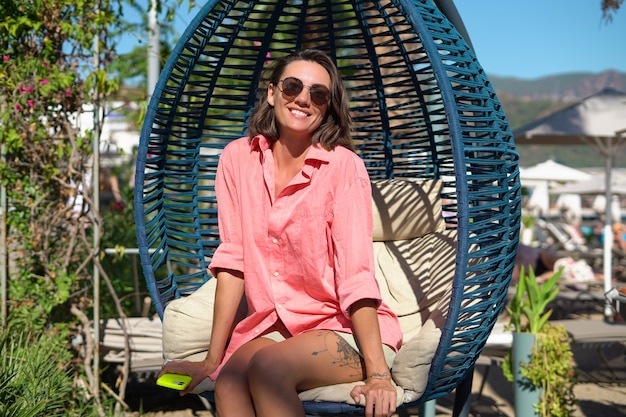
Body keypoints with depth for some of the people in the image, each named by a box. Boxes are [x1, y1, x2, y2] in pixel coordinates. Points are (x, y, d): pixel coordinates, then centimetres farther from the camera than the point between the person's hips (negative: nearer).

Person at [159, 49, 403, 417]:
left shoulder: (344, 167, -11)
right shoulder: (239, 158, 1)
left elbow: (356, 276, -18)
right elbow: (233, 261, 0)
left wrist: (378, 375, -26)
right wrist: (213, 360, -3)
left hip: (344, 328, -2)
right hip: (273, 326, 3)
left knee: (267, 366, -30)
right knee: (230, 378, -28)